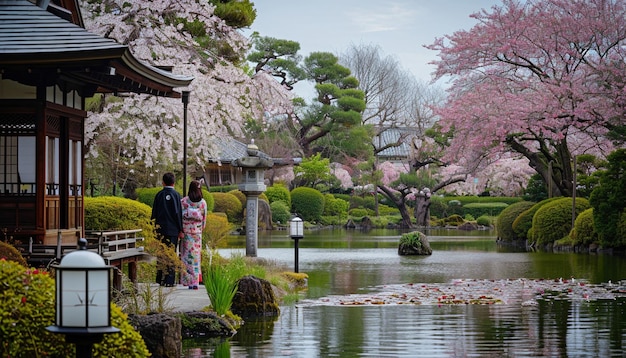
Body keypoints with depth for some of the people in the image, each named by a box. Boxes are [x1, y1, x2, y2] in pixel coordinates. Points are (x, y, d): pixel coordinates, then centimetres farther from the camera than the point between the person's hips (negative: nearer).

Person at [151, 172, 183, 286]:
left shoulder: (159, 195, 2)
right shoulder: (176, 195, -5)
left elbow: (154, 213, 6)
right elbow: (178, 213, -6)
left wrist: (154, 227, 14)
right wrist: (180, 230, 0)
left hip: (160, 229, 3)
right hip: (173, 230, -3)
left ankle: (160, 279, 10)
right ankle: (169, 281, -3)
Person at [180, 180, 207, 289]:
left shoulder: (183, 201, -7)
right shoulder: (203, 202, -3)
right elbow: (204, 219, 3)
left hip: (186, 232, -1)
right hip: (197, 232, 1)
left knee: (187, 256, 5)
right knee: (196, 256, 6)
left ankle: (188, 280, 3)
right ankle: (195, 281, 5)